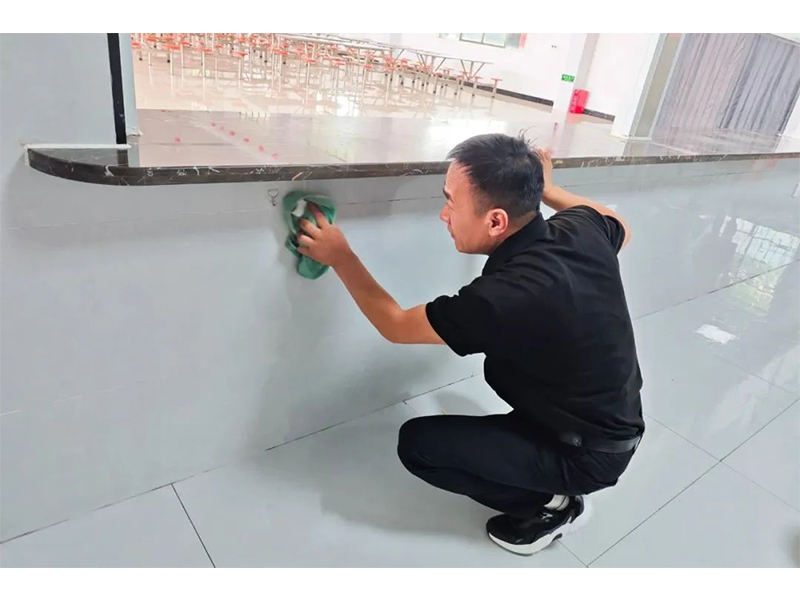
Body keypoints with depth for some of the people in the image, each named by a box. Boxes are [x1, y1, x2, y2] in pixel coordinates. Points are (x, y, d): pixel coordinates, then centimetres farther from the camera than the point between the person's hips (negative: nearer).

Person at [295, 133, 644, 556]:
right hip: (615, 421, 8)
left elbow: (395, 325, -19)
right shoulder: (580, 229, -14)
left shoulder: (507, 296, -35)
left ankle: (548, 504, 7)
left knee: (417, 444, -11)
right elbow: (621, 228, 14)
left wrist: (341, 258, -11)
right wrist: (546, 190, 18)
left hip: (589, 454, -7)